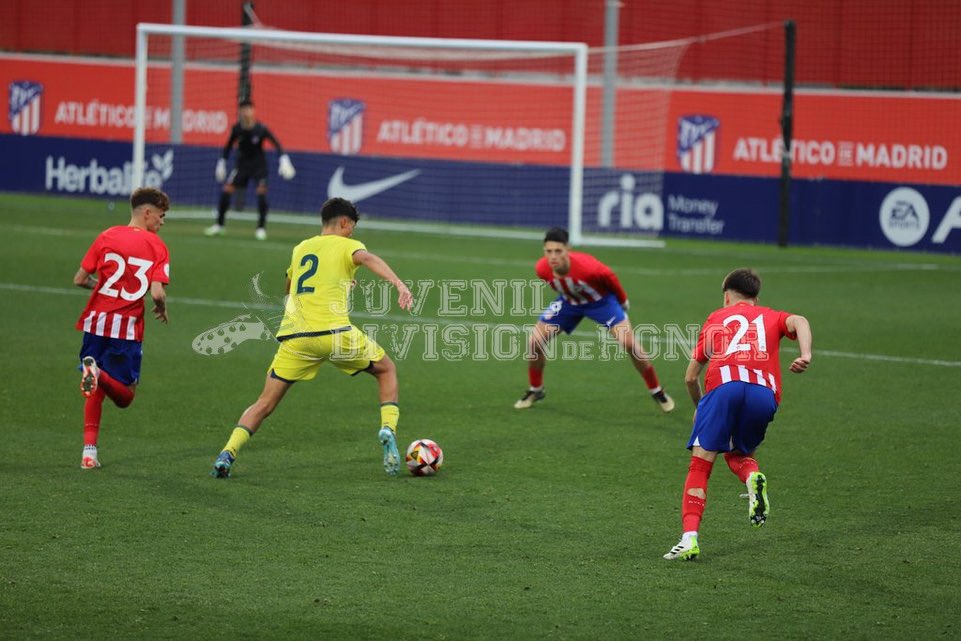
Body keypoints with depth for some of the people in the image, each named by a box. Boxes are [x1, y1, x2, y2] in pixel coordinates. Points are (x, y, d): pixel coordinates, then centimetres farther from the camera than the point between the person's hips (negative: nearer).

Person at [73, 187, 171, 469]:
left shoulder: (108, 237, 4)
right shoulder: (157, 246, -3)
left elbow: (79, 279, 4)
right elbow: (157, 293, -14)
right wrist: (162, 309, 8)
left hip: (97, 321, 3)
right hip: (128, 329, -3)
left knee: (95, 391, 17)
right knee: (124, 397, 6)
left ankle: (90, 451, 5)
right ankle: (99, 373, -26)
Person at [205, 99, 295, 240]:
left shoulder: (260, 129, -18)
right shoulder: (237, 128, -9)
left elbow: (276, 143, -18)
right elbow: (229, 145, 5)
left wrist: (284, 159, -30)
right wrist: (222, 163, 7)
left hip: (259, 164, -3)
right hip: (242, 164, 3)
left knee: (261, 191, -18)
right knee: (227, 189, -8)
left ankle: (261, 227, -6)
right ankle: (219, 225, 6)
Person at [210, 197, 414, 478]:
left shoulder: (300, 249, 25)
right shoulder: (347, 245, 10)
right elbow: (368, 258, -15)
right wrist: (399, 284, -29)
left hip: (294, 336, 3)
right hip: (335, 333, -3)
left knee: (265, 404, 8)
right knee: (386, 370, 21)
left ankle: (227, 454, -10)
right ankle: (388, 429, 2)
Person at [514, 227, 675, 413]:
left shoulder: (588, 267, -41)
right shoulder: (541, 269, -27)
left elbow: (610, 278, -16)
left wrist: (622, 301, 1)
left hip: (601, 300, -4)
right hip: (569, 301, 4)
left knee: (629, 343, -18)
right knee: (535, 341, -6)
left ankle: (657, 392, 1)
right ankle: (535, 390, 19)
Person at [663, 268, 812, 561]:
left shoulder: (715, 319, 30)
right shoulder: (770, 317, 31)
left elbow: (691, 377, 30)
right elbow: (798, 321, 6)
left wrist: (698, 405, 48)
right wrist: (806, 355, -9)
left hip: (723, 385, -2)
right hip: (764, 393, 2)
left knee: (700, 465, 1)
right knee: (738, 454, 24)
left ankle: (690, 538, -14)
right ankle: (753, 477, -11)